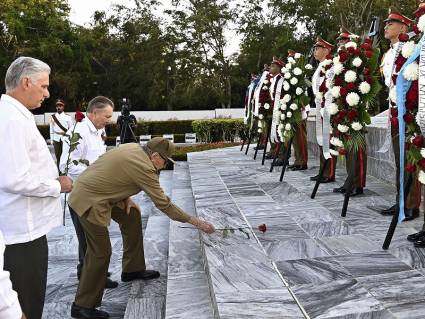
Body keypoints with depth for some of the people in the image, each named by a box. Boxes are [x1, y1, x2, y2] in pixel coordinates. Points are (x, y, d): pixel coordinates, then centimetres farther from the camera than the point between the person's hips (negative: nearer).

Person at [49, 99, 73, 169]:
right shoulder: (53, 117, 6)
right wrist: (51, 140, 6)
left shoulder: (67, 117, -1)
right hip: (56, 138, 3)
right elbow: (51, 129, 9)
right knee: (57, 155, 7)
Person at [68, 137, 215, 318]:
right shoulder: (144, 168, -22)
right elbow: (163, 204, -19)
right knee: (100, 253, -6)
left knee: (132, 216, 15)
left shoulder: (133, 148, 3)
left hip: (97, 190, 10)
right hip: (89, 201, -10)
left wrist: (126, 198, 5)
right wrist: (196, 222, -13)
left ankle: (132, 269, 28)